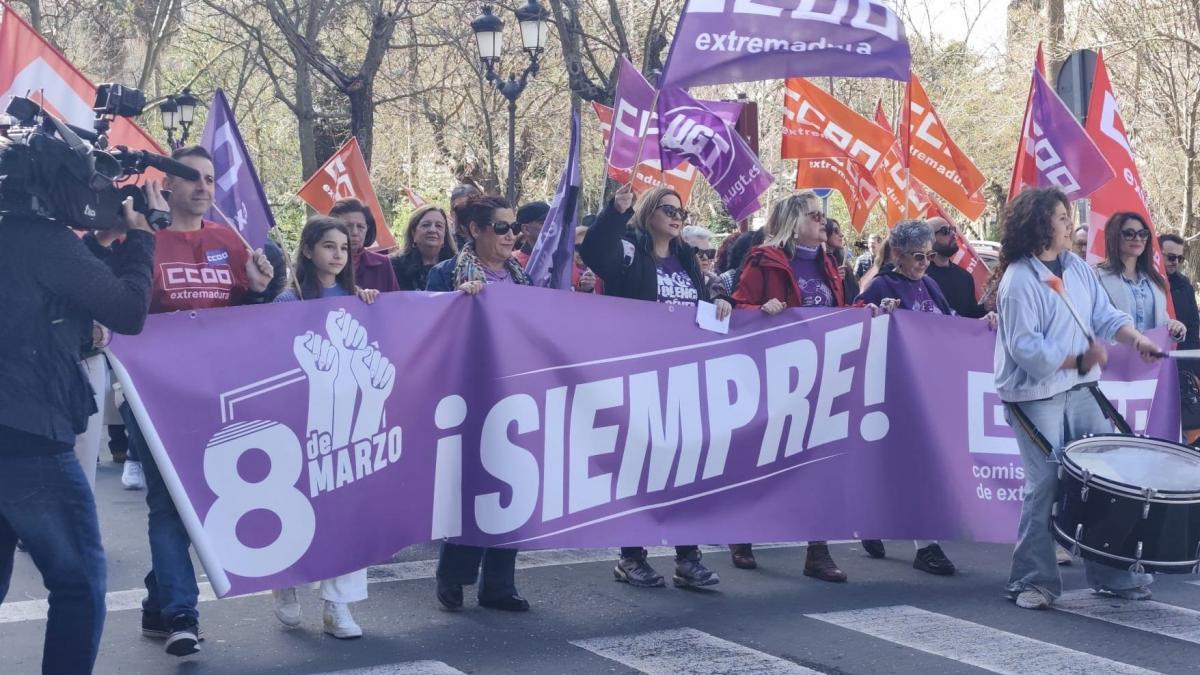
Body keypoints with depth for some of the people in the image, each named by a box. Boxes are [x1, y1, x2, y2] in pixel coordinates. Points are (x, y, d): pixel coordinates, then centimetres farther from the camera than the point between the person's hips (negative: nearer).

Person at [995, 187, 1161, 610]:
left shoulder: (1077, 268, 8)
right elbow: (1025, 347, -20)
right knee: (1046, 485, -7)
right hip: (1035, 396, -8)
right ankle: (1033, 581, 7)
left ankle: (1112, 573, 22)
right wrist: (1078, 360, -23)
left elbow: (1105, 315, 8)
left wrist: (1136, 339, -9)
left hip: (1081, 388, 8)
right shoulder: (1018, 280, -15)